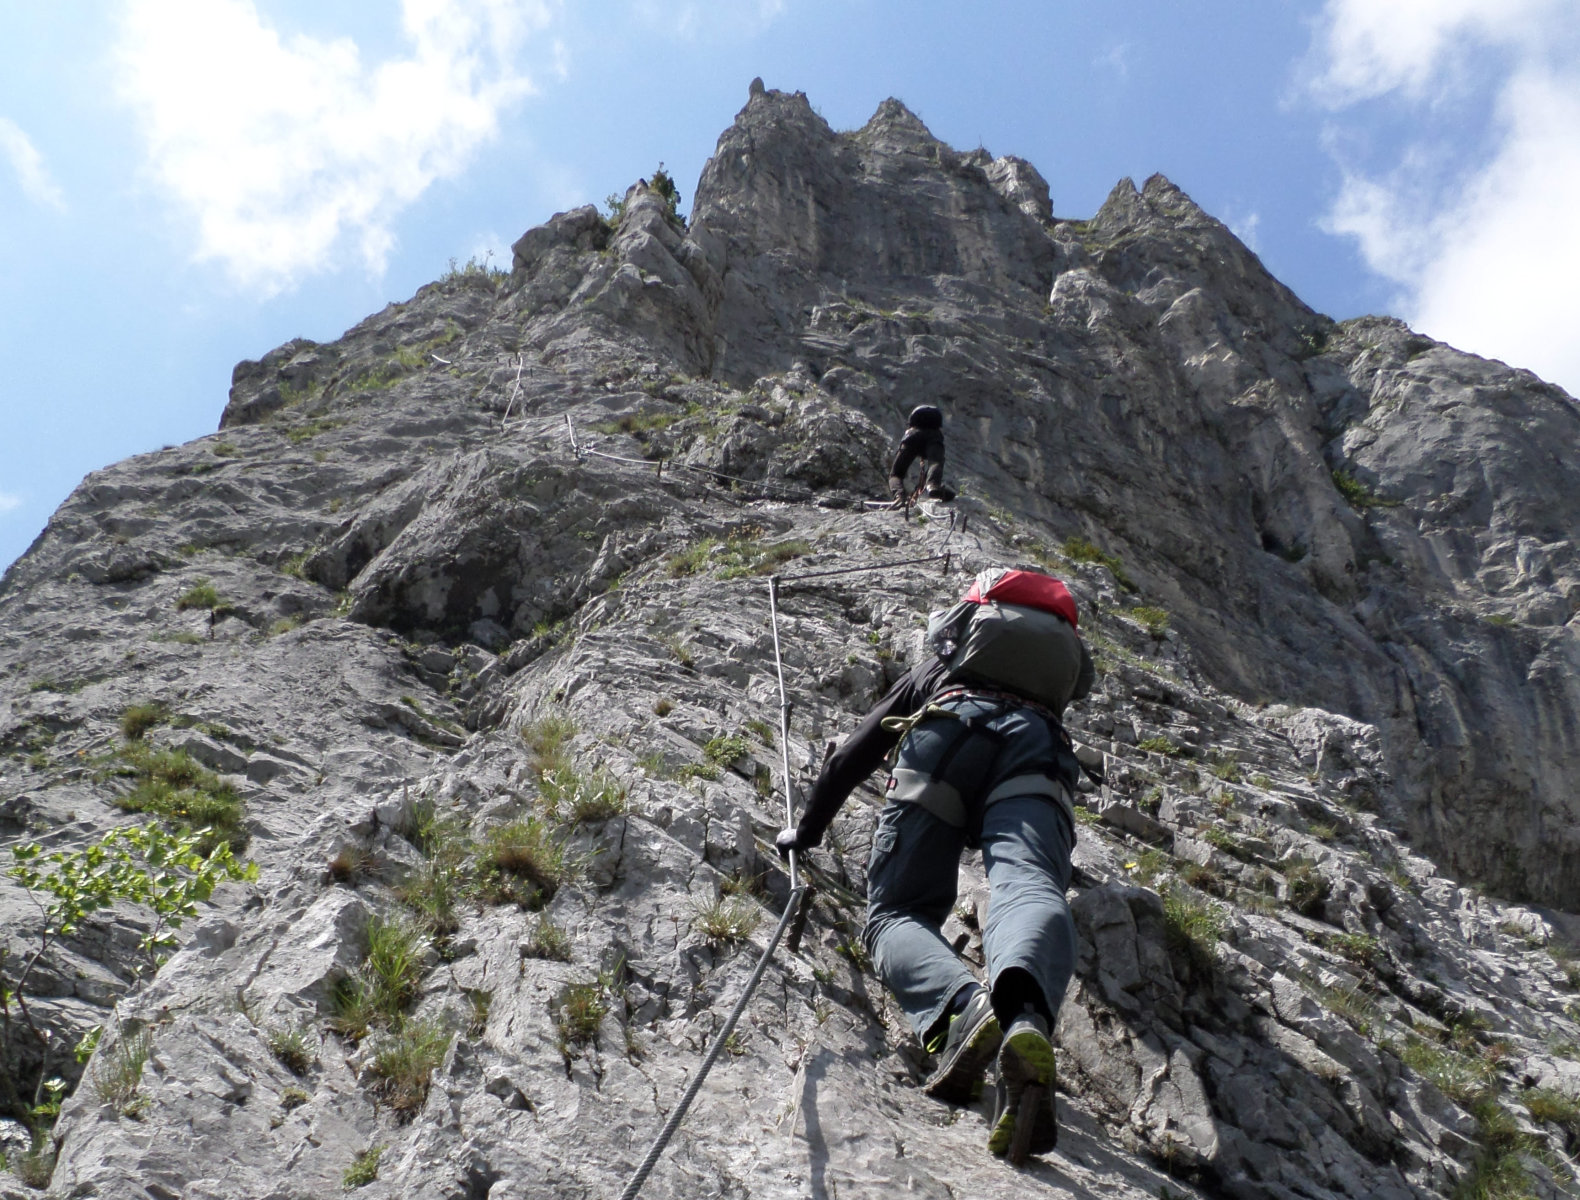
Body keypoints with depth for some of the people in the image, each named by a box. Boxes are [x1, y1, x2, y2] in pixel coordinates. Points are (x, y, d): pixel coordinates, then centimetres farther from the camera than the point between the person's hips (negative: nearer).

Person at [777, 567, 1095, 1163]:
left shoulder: (937, 666, 41)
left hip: (950, 732, -1)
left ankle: (961, 1006, -41)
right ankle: (1024, 1011, -62)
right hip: (1038, 750, 1)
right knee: (1029, 889, -25)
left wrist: (807, 829, 50)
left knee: (897, 912, -4)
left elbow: (850, 757, 38)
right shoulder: (1058, 660, 46)